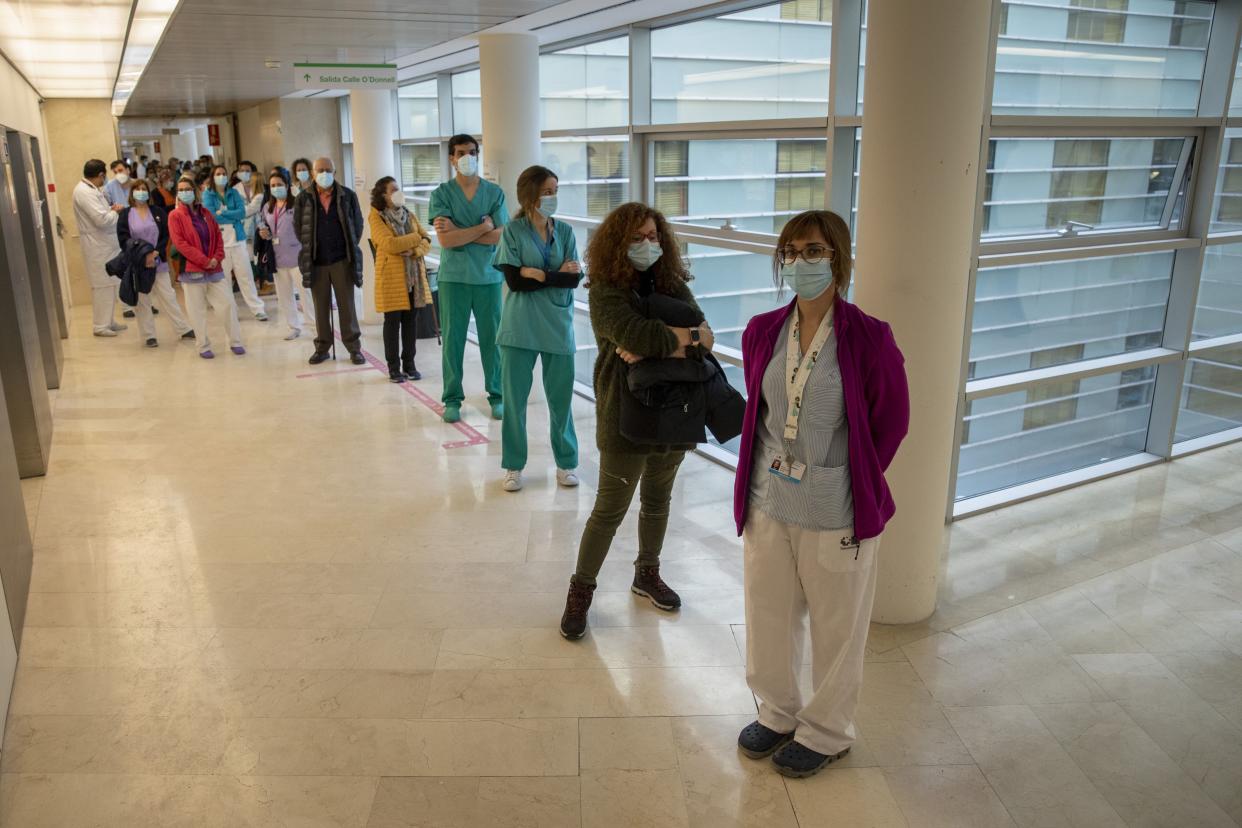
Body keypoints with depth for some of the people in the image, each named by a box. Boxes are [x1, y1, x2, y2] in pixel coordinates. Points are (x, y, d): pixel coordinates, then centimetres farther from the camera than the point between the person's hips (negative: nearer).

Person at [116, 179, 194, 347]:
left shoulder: (158, 211, 5)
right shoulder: (125, 214, 2)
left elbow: (166, 235, 0)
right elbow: (123, 239, -4)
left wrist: (156, 253, -14)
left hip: (158, 262, 1)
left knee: (168, 296, 3)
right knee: (142, 300, 3)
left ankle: (183, 329, 10)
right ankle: (149, 335, 9)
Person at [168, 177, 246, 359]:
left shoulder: (206, 213, 11)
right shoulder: (175, 216, -2)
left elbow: (218, 236, 10)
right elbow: (180, 243, -10)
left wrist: (217, 257, -7)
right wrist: (204, 260, -15)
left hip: (214, 268, 4)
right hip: (191, 271, -4)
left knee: (228, 303, 2)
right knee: (197, 311, 1)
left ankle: (235, 342, 12)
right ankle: (204, 347, 10)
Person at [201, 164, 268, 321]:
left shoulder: (234, 193, 9)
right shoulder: (207, 195, 3)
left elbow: (242, 212, -5)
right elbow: (211, 216, -11)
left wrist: (222, 213, -12)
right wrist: (234, 217, -8)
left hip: (238, 239, 1)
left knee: (246, 276, 0)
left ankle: (258, 309, 1)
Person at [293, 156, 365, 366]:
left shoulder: (347, 195, 1)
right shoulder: (304, 198, 2)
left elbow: (357, 223, 6)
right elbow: (298, 226, 8)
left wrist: (350, 248, 4)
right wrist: (309, 248, 6)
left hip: (342, 259, -1)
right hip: (316, 261, 1)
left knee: (347, 305, 1)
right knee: (321, 307, 8)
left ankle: (354, 347, 9)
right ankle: (322, 347, 18)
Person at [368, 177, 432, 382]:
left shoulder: (409, 215, 13)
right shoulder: (376, 218, -3)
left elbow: (426, 243, 5)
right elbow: (389, 244, -17)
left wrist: (413, 250, -15)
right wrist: (416, 237, -10)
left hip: (414, 275, 5)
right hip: (391, 276, -4)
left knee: (411, 320, 6)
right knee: (393, 322, 0)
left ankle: (409, 364, 15)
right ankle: (393, 367, 8)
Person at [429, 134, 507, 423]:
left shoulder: (495, 193, 3)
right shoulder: (441, 194, 0)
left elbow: (500, 237, -7)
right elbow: (445, 239, -11)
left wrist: (458, 231, -10)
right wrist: (483, 227, -11)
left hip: (488, 277, 1)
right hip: (453, 277, 0)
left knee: (492, 338, 5)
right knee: (453, 339, 4)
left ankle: (497, 396, 18)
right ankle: (452, 398, 14)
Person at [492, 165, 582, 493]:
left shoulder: (565, 231, 5)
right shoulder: (512, 232, -1)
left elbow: (574, 279, -5)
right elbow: (514, 280, -12)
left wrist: (539, 274, -14)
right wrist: (558, 274, -10)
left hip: (558, 326, 2)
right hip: (520, 327, -1)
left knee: (561, 397, 6)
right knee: (514, 398, 4)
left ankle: (566, 462, 23)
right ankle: (513, 465, 19)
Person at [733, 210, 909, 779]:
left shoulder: (869, 339, -15)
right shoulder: (762, 332, -1)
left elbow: (890, 423, -5)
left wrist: (856, 483, 1)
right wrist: (762, 472, 8)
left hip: (836, 512, -4)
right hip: (768, 503, 5)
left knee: (836, 628, 14)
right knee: (768, 618, 19)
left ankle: (826, 732, 37)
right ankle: (778, 713, 43)